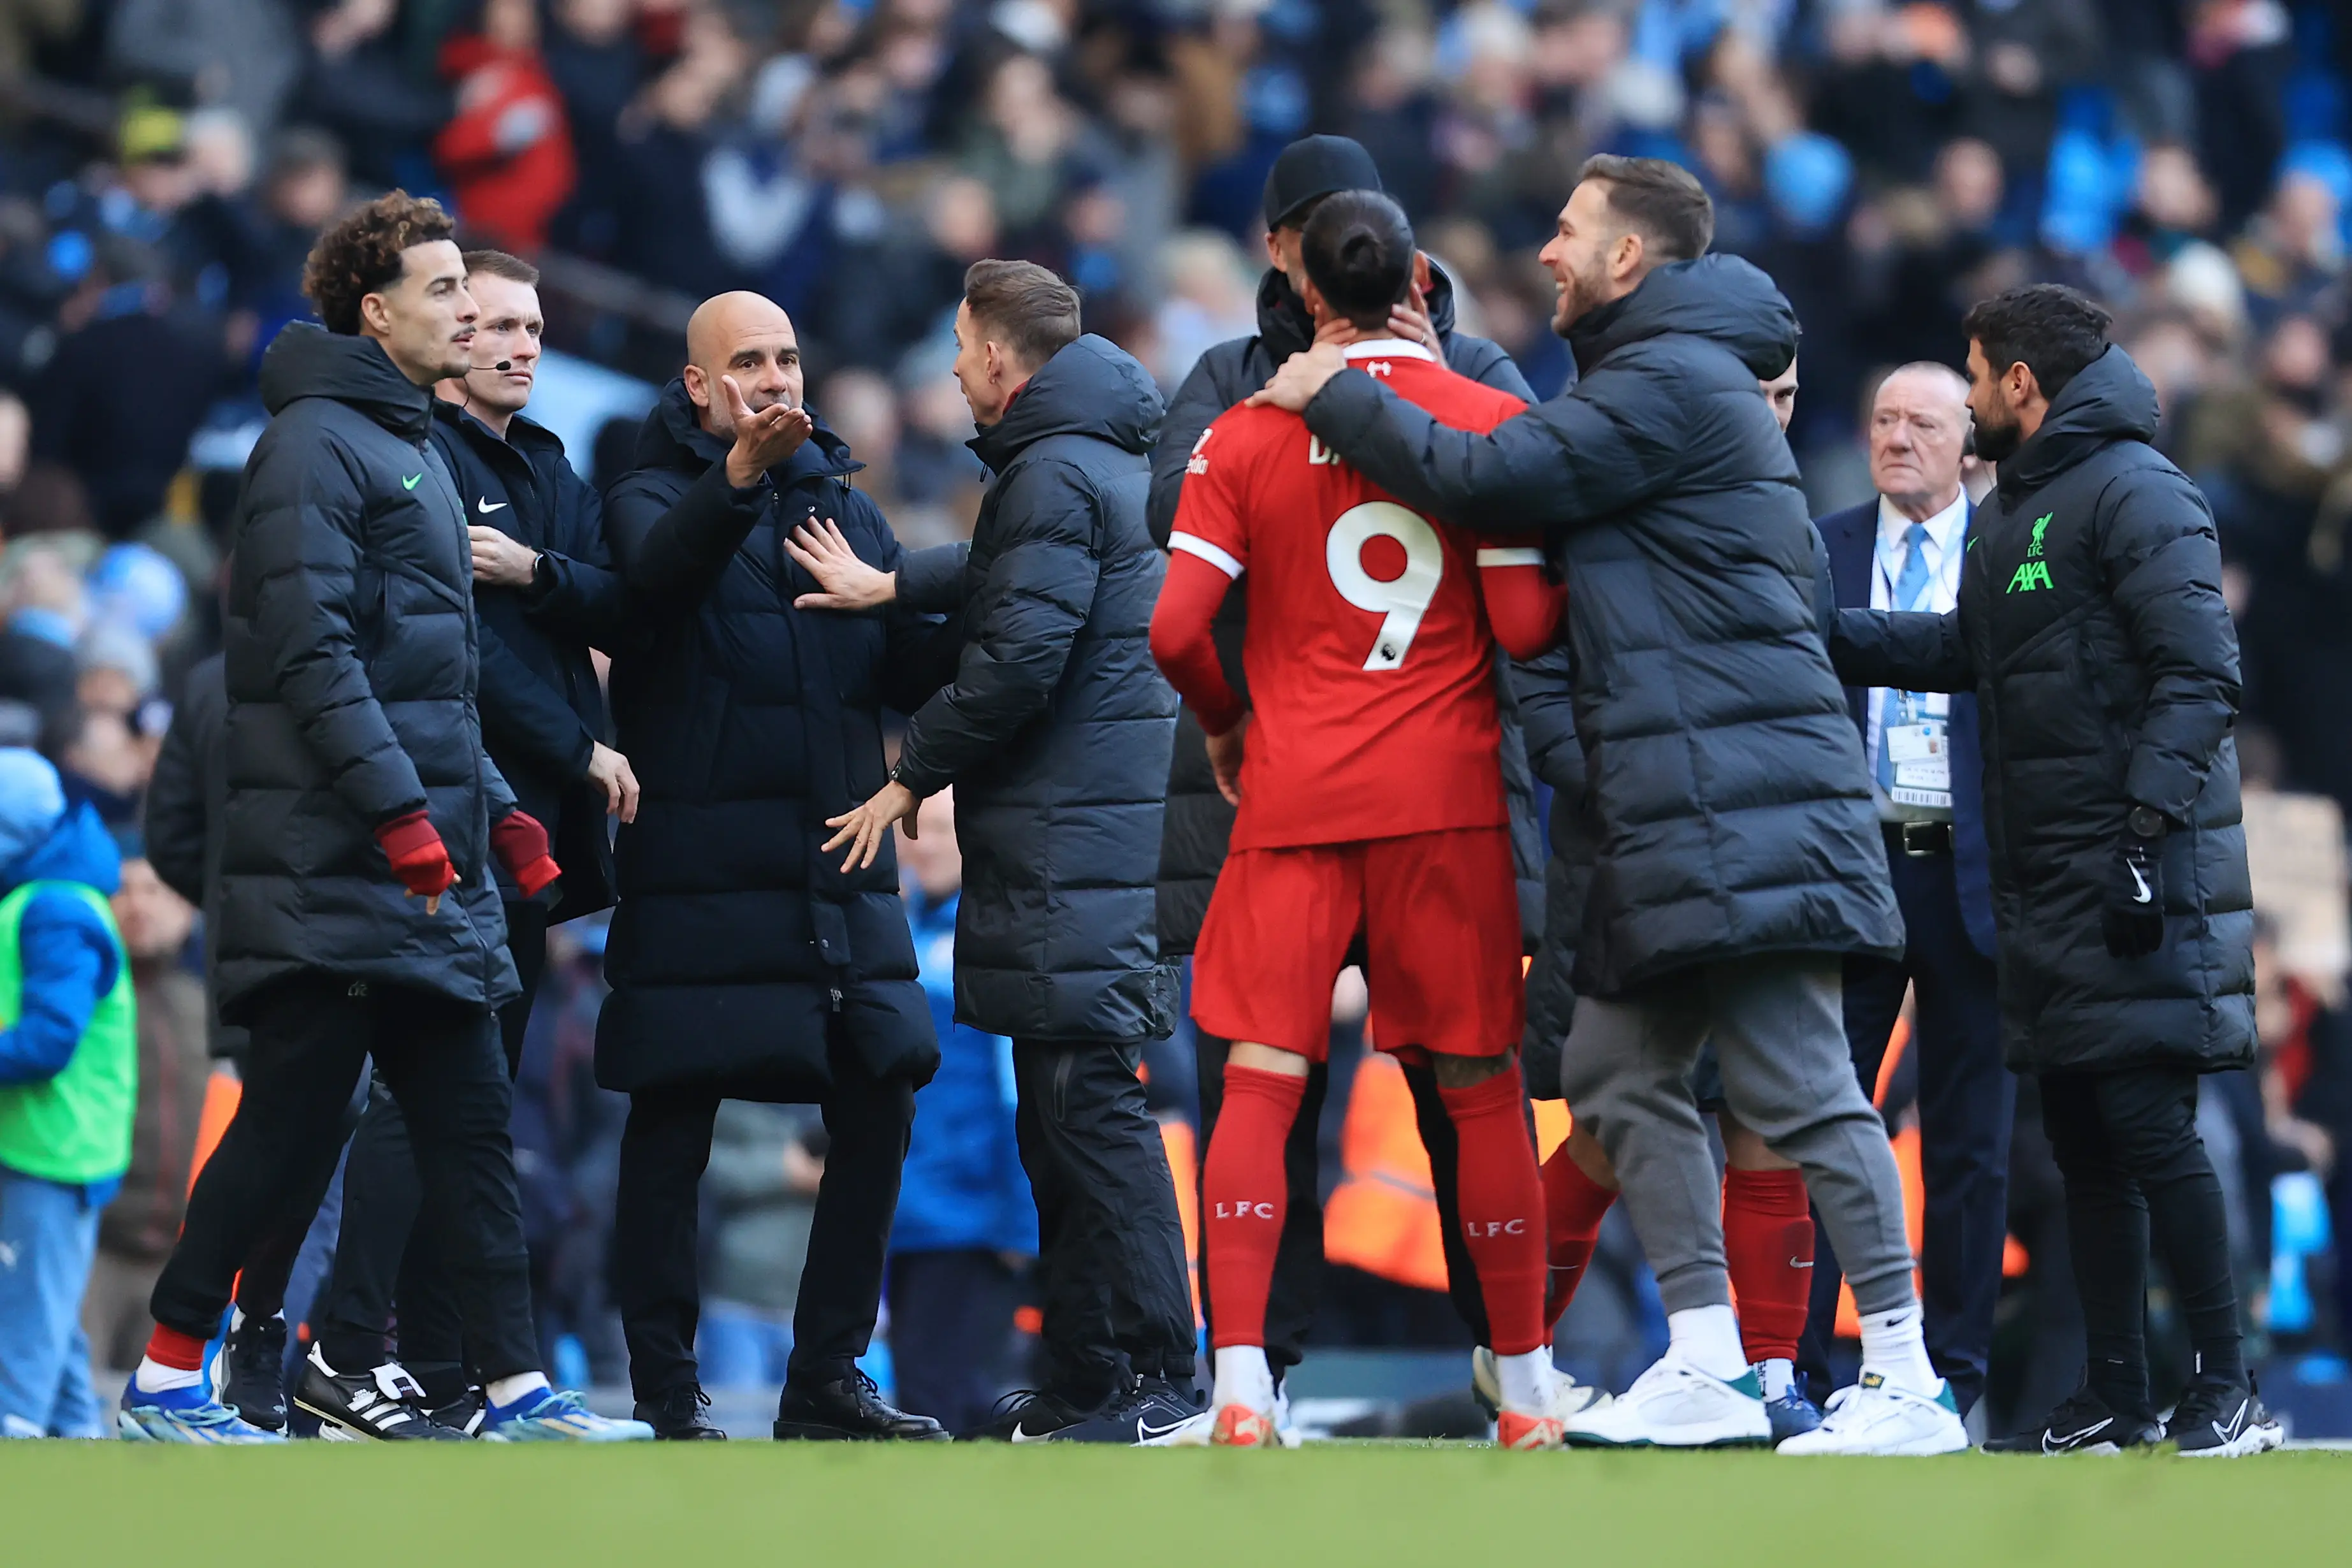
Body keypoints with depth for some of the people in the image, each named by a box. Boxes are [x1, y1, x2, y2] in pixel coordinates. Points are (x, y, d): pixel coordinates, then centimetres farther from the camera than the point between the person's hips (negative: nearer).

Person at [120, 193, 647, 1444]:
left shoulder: (412, 450, 21)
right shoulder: (316, 442, -9)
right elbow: (310, 650, -18)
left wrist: (492, 805, 18)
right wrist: (399, 808, -23)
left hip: (430, 870, 9)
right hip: (332, 861, -9)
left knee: (468, 1126, 5)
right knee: (293, 1120, -7)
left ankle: (517, 1390, 4)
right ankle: (166, 1379, 1)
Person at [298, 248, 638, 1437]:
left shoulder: (550, 475, 21)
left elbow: (618, 616, 9)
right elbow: (453, 639, -14)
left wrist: (535, 570, -10)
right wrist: (578, 748, -12)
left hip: (533, 831, 8)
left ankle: (440, 1368, 7)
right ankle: (344, 1355, -14)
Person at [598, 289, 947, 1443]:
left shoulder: (847, 506, 17)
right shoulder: (657, 495, 1)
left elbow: (911, 680, 14)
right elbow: (659, 569, -24)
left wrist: (897, 608, -8)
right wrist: (741, 475, -41)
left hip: (840, 872, 5)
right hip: (697, 865, -5)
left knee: (877, 1113, 3)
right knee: (671, 1130, -4)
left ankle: (825, 1383, 12)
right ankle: (664, 1394, 1)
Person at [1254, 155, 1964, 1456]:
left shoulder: (1672, 383, -9)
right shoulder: (1662, 379, 24)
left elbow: (1483, 482, -13)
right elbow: (1534, 481, 25)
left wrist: (1336, 394, 0)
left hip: (1737, 801, -11)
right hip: (1678, 811, 11)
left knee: (1795, 1086, -12)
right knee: (1617, 1073, 11)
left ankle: (1906, 1380, -14)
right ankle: (1705, 1369, 11)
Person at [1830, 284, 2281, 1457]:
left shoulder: (2135, 494, -10)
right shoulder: (2009, 515, 19)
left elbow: (2199, 675, -17)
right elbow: (1964, 652, 29)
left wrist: (2148, 829, -23)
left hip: (2140, 876, -9)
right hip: (2048, 889, 9)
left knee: (2147, 1121, -12)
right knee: (2081, 1138, 9)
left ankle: (2225, 1388, -7)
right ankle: (2114, 1396, 14)